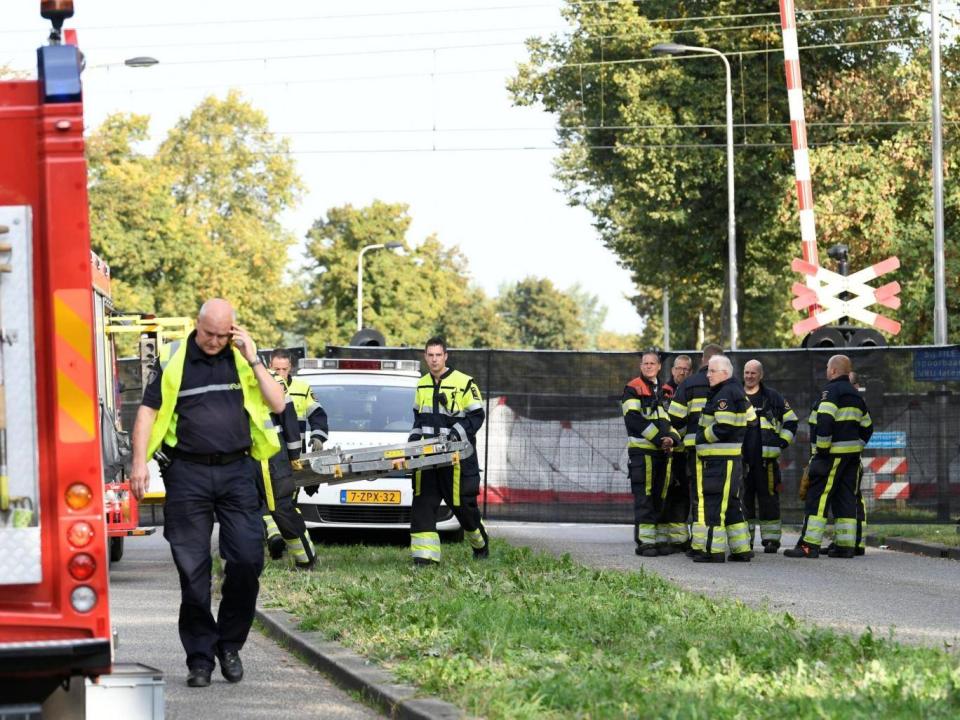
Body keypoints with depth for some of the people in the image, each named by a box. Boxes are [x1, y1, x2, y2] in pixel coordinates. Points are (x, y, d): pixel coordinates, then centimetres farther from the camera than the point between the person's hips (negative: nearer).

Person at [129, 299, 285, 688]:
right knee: (192, 569, 0)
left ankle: (230, 643, 12)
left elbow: (277, 404, 3)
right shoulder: (173, 359, 3)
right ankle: (200, 656, 7)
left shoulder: (242, 358, 9)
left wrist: (253, 360, -5)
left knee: (247, 560, -6)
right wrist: (139, 462, -6)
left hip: (236, 470, 2)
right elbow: (148, 411, 3)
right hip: (187, 473, -1)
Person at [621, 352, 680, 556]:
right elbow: (633, 419, -13)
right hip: (642, 449, -6)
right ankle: (644, 541, -8)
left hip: (663, 451, 6)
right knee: (644, 497, -8)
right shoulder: (633, 389, -2)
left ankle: (661, 539, 13)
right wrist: (658, 438, -17)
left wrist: (672, 437, -6)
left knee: (661, 497, 8)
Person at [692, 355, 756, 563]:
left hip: (721, 458, -11)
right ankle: (741, 548, 16)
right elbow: (750, 418, 26)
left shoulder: (725, 395, -15)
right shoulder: (736, 391, 18)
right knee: (731, 503, 14)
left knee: (713, 502, -10)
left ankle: (712, 549, -11)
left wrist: (702, 436, -9)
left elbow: (723, 427, -22)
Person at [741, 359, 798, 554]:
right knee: (743, 498, 5)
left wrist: (782, 442, 2)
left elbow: (791, 420, 12)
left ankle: (771, 539, -1)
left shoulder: (772, 397, 6)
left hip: (767, 457, -3)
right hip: (741, 459, 3)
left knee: (769, 497, -4)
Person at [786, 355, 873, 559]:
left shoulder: (831, 391, -9)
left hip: (833, 455, -9)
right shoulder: (855, 395, 19)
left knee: (817, 498, -8)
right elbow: (867, 426, 23)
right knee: (846, 498, 9)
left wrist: (822, 449, -17)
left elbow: (824, 421, -22)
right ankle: (846, 546, 6)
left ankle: (809, 545, -12)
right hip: (852, 454, 9)